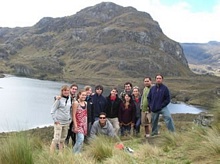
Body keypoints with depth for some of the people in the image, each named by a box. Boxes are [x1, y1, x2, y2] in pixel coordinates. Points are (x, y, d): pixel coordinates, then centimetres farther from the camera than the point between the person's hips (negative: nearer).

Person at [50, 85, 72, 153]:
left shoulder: (69, 99, 7)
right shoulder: (59, 100, -11)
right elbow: (52, 111, -10)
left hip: (66, 123, 6)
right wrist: (55, 120, -12)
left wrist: (70, 118, 11)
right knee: (56, 139, -11)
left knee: (62, 139, 13)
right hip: (59, 122, -6)